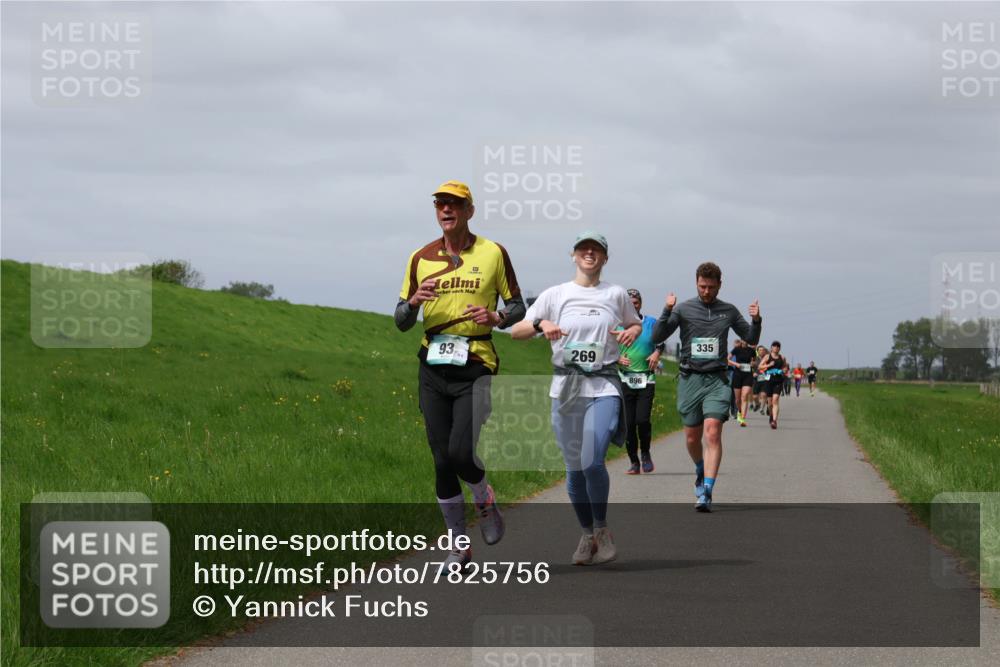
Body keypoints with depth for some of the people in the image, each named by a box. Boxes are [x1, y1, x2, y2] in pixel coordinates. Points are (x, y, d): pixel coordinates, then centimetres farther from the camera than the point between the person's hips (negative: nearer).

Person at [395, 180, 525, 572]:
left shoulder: (493, 253, 3)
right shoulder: (420, 258, 9)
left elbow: (517, 307, 10)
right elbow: (402, 322, 11)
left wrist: (495, 316, -12)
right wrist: (414, 301, -11)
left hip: (475, 366, -3)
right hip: (433, 366, 3)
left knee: (461, 453, -16)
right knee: (442, 461, 2)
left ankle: (486, 503, 17)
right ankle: (458, 546, 12)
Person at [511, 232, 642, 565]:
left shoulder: (616, 294, 8)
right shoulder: (555, 295, 6)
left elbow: (635, 324, 25)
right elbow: (516, 330, 4)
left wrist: (631, 333, 2)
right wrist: (541, 324, -16)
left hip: (604, 387, -2)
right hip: (565, 387, 2)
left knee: (592, 461, -18)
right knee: (574, 468, 4)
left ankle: (601, 528, 2)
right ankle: (587, 534, 22)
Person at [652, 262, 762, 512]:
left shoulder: (729, 311, 10)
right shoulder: (683, 309, 4)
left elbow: (751, 339, 19)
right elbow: (657, 337, -2)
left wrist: (756, 320, -2)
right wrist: (667, 311, -18)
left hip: (716, 380, -1)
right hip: (689, 379, 1)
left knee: (713, 433, -17)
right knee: (692, 438, 7)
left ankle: (706, 493, -20)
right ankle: (701, 470, 39)